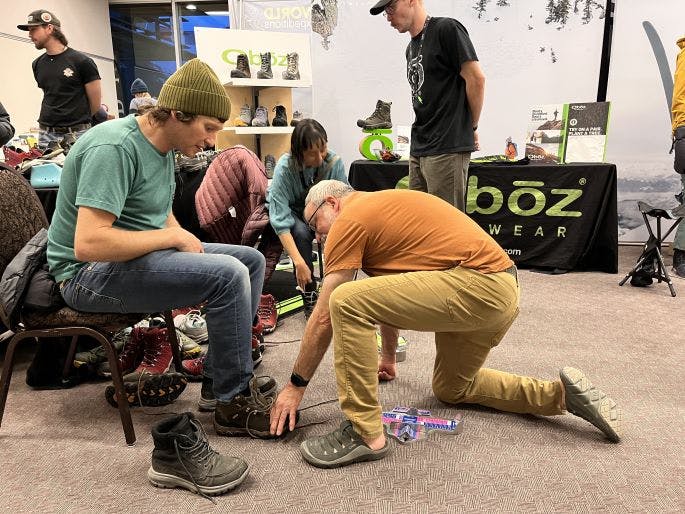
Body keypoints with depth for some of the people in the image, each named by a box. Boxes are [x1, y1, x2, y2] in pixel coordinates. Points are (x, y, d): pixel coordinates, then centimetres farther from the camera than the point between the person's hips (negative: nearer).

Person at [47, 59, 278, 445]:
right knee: (228, 274, -28)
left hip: (143, 255, 10)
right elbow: (88, 244, -30)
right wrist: (173, 237, -21)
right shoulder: (114, 148, -22)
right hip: (90, 273, -10)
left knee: (252, 260, 4)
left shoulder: (162, 146, 8)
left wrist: (184, 239, -3)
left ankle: (219, 378, 6)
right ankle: (233, 403, -13)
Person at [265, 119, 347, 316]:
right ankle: (309, 297, -21)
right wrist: (298, 261, -42)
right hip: (290, 212, -2)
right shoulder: (285, 167, -29)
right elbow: (280, 220, -34)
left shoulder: (334, 162, -21)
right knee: (302, 232, -35)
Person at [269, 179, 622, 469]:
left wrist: (296, 385, 6)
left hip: (479, 284, -11)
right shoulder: (379, 208, 23)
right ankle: (561, 394, 20)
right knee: (450, 388, 27)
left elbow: (324, 318, -4)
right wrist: (388, 356, 41)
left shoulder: (350, 218, -4)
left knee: (347, 302, -17)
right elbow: (388, 294, 32)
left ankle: (365, 433, -9)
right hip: (501, 289, 11)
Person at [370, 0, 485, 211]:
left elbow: (476, 79, -8)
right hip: (418, 149, 8)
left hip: (447, 149, -8)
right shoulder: (411, 47, 20)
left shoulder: (446, 29, -5)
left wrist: (471, 127, 0)